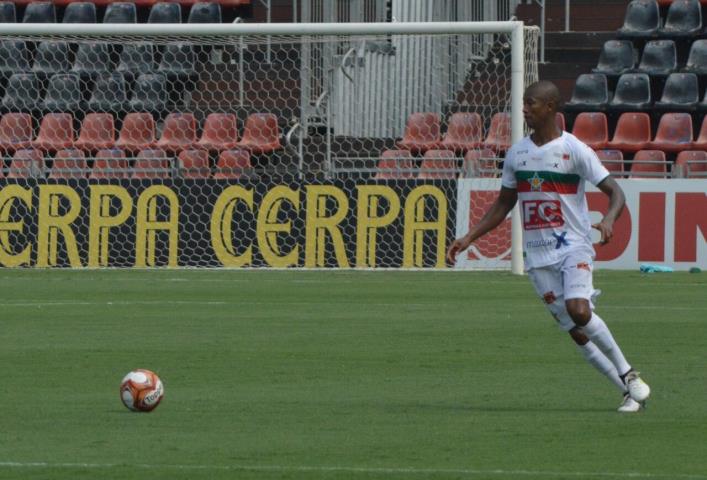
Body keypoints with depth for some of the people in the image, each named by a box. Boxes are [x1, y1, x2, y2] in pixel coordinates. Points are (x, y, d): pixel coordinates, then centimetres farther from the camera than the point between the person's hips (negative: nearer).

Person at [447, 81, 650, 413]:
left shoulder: (575, 150, -7)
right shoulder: (516, 154, 10)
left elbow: (615, 192, -8)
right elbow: (503, 205, 20)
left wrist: (608, 220, -30)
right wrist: (468, 239, 12)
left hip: (573, 246, -5)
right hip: (537, 256, 5)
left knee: (578, 310, -27)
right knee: (576, 332, -2)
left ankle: (629, 375, -11)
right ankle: (629, 390, 8)